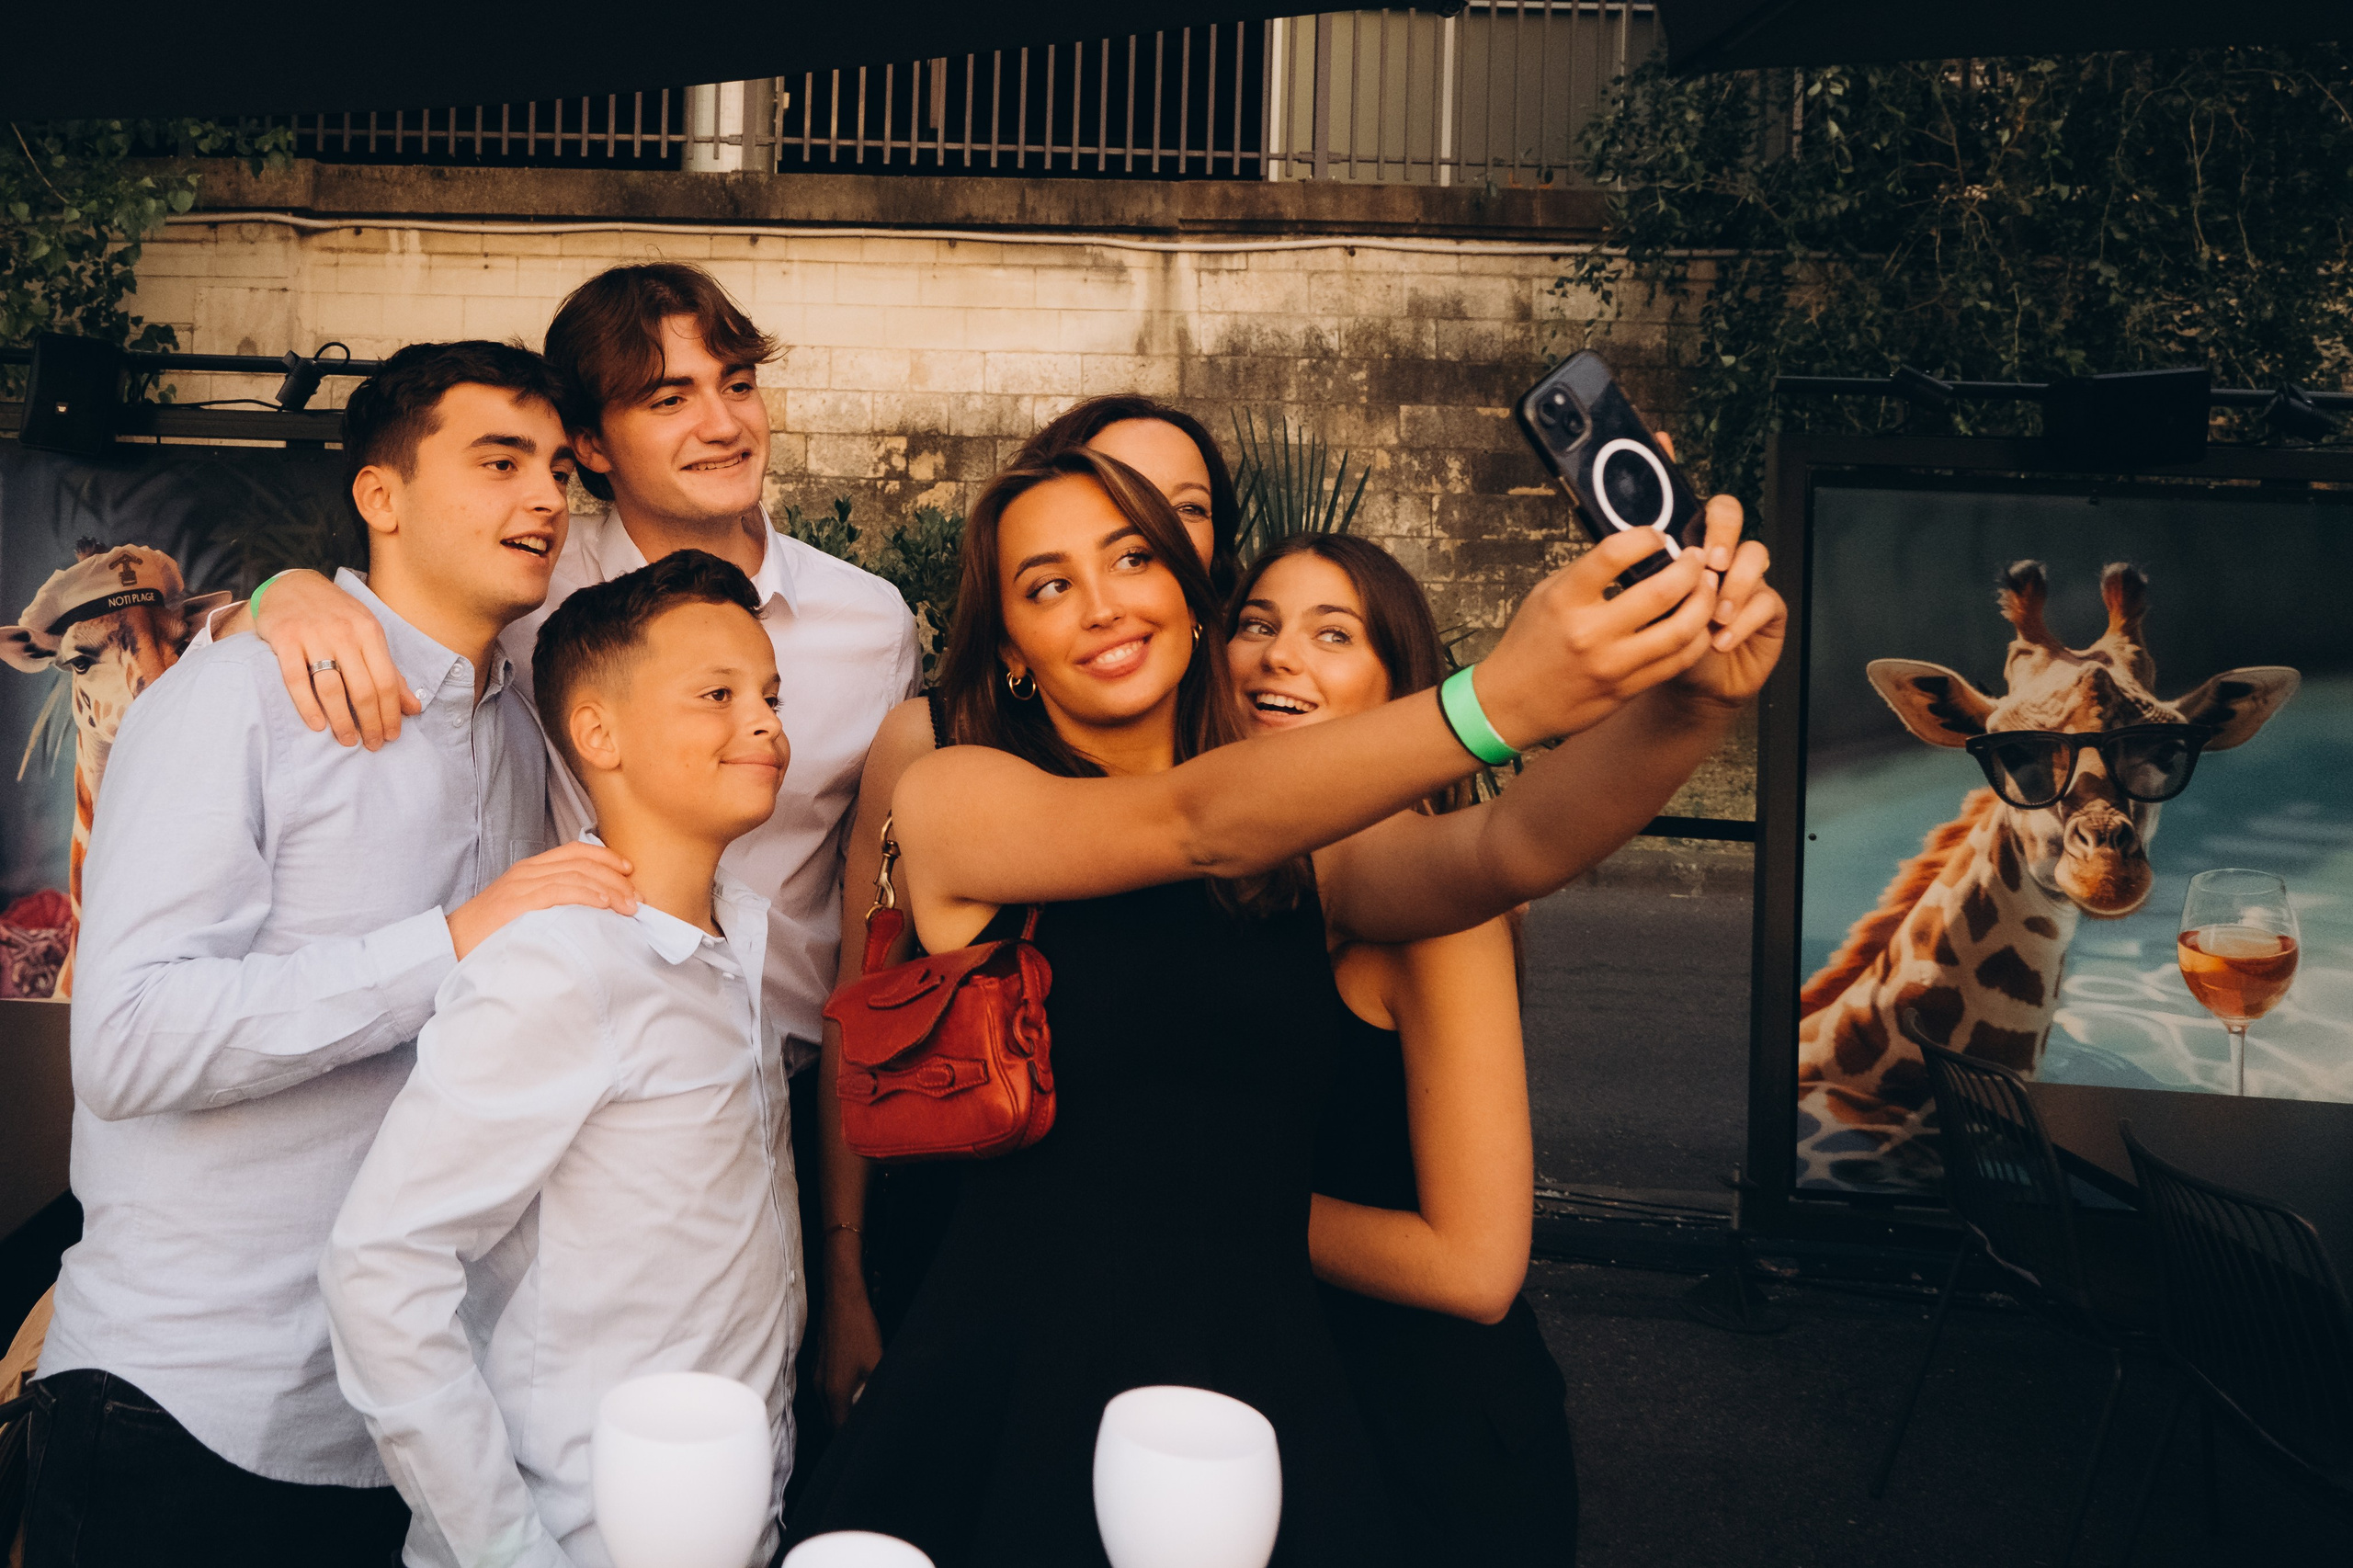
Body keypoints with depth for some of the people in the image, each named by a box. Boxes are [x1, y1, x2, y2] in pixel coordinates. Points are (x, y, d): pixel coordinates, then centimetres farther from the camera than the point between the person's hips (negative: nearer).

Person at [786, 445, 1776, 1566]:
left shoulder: (1304, 846, 6)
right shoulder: (950, 798, -3)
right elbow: (1198, 826, -19)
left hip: (1266, 1395, 3)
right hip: (1019, 1396, -2)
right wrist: (1495, 702, -31)